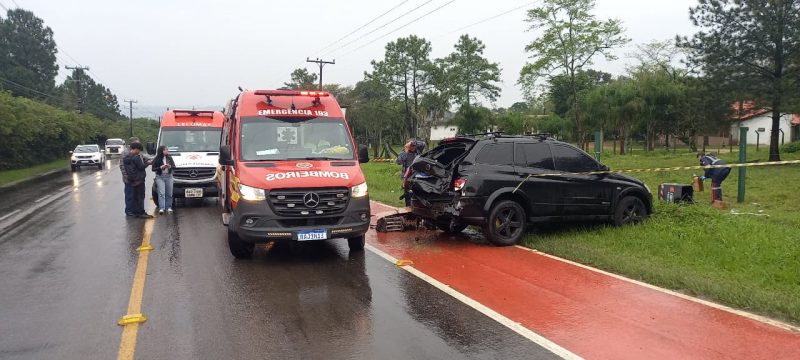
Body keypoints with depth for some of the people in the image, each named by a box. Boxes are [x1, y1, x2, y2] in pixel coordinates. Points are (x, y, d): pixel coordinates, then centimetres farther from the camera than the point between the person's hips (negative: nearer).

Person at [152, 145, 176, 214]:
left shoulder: (169, 158, 6)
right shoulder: (157, 159, -2)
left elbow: (174, 167, 9)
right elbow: (153, 169, -3)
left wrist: (170, 166, -13)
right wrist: (160, 167, -18)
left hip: (169, 177, 3)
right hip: (160, 177, -3)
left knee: (169, 193, 6)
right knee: (161, 193, -12)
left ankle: (168, 207, 15)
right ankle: (161, 208, -16)